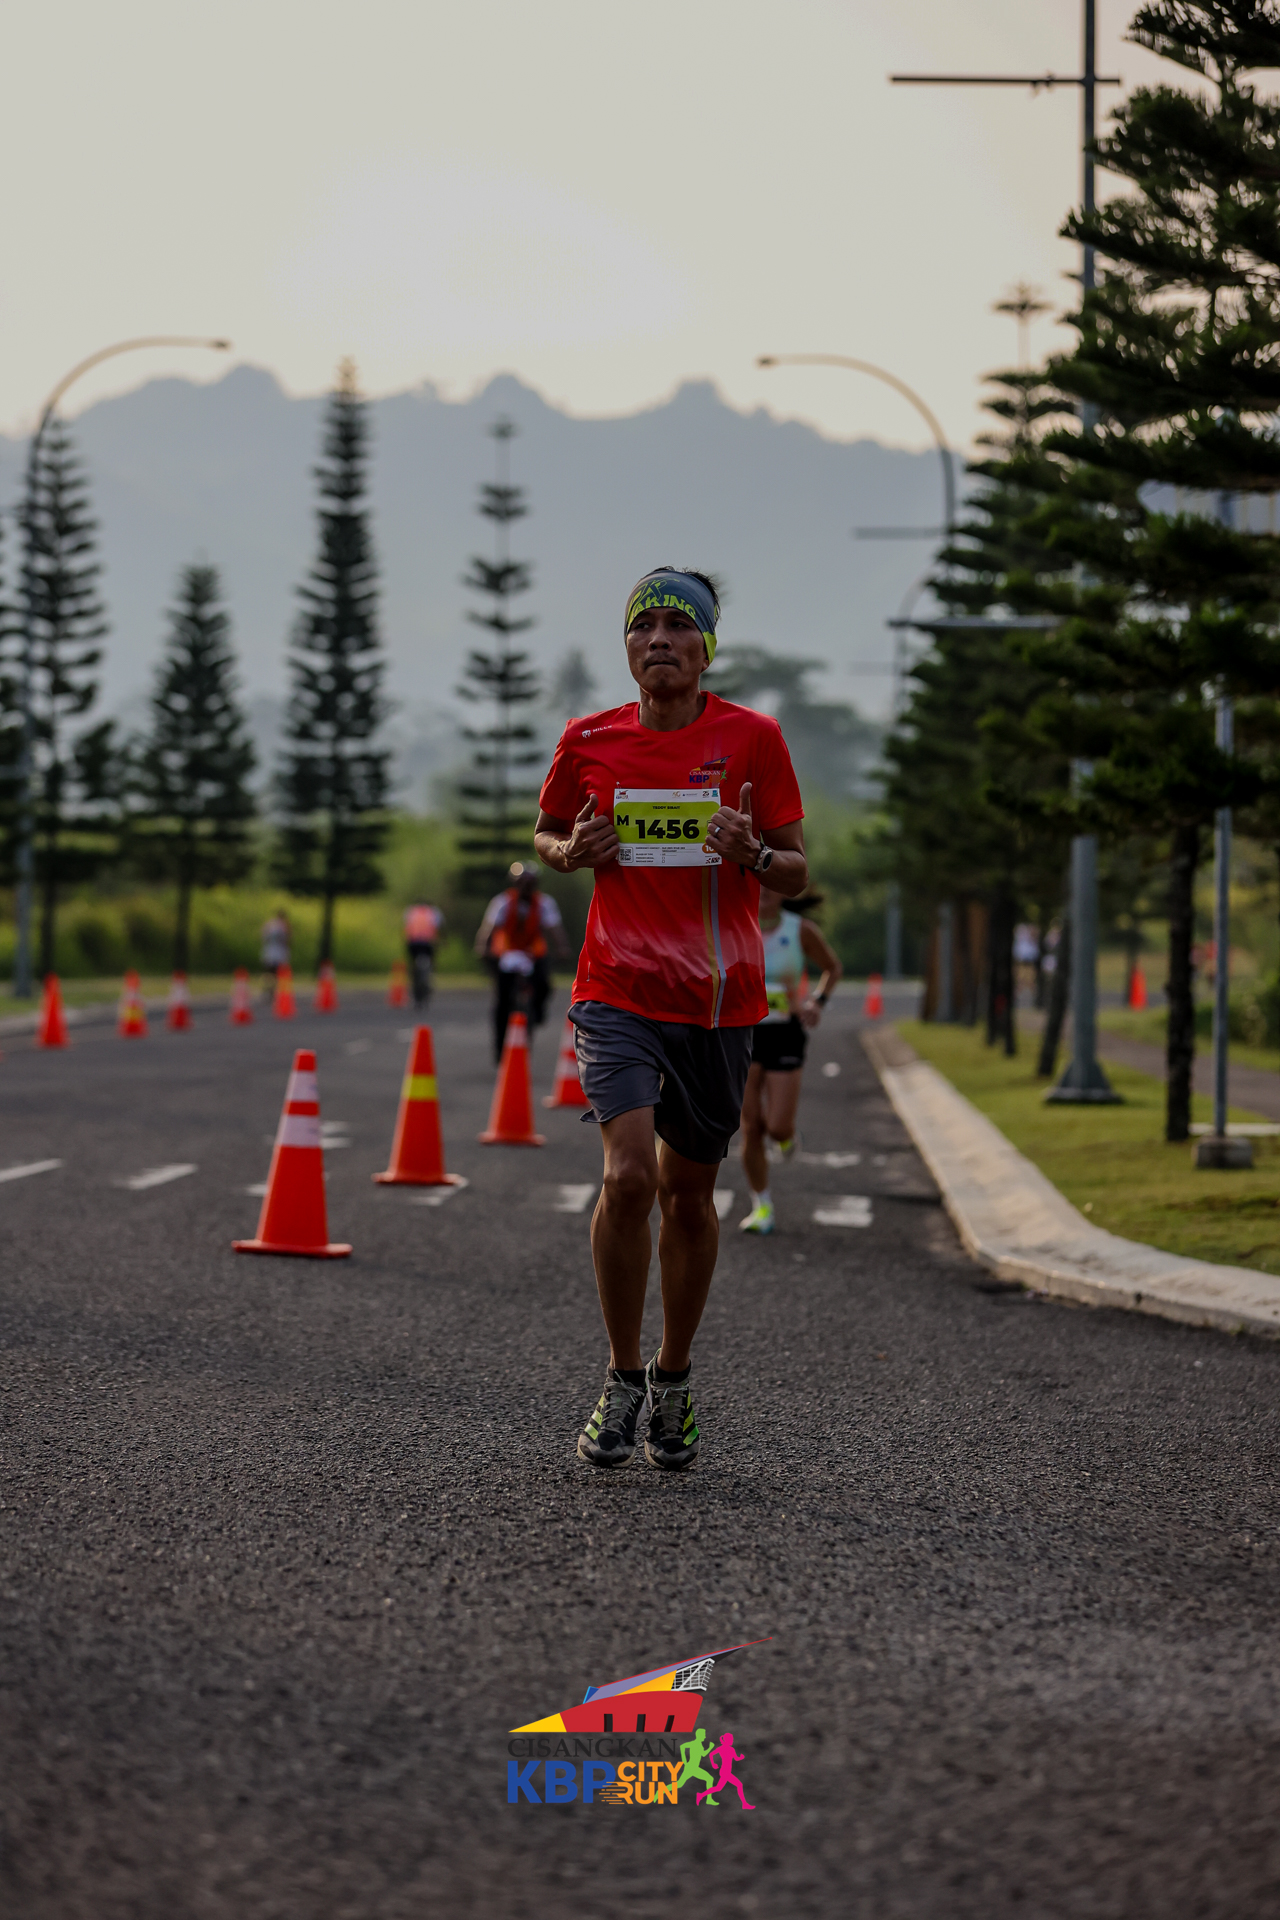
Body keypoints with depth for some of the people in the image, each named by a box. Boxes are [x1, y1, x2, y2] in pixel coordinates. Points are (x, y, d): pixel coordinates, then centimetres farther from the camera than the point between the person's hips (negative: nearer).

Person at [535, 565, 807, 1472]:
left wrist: (752, 852, -20)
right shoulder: (590, 740, 2)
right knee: (628, 1177, -17)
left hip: (720, 998, 1)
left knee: (689, 1193, 11)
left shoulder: (752, 737, -1)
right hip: (618, 991, 0)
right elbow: (547, 834, 19)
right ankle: (623, 1379, 1)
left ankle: (674, 1379, 30)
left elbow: (797, 872, 3)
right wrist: (571, 851, -5)